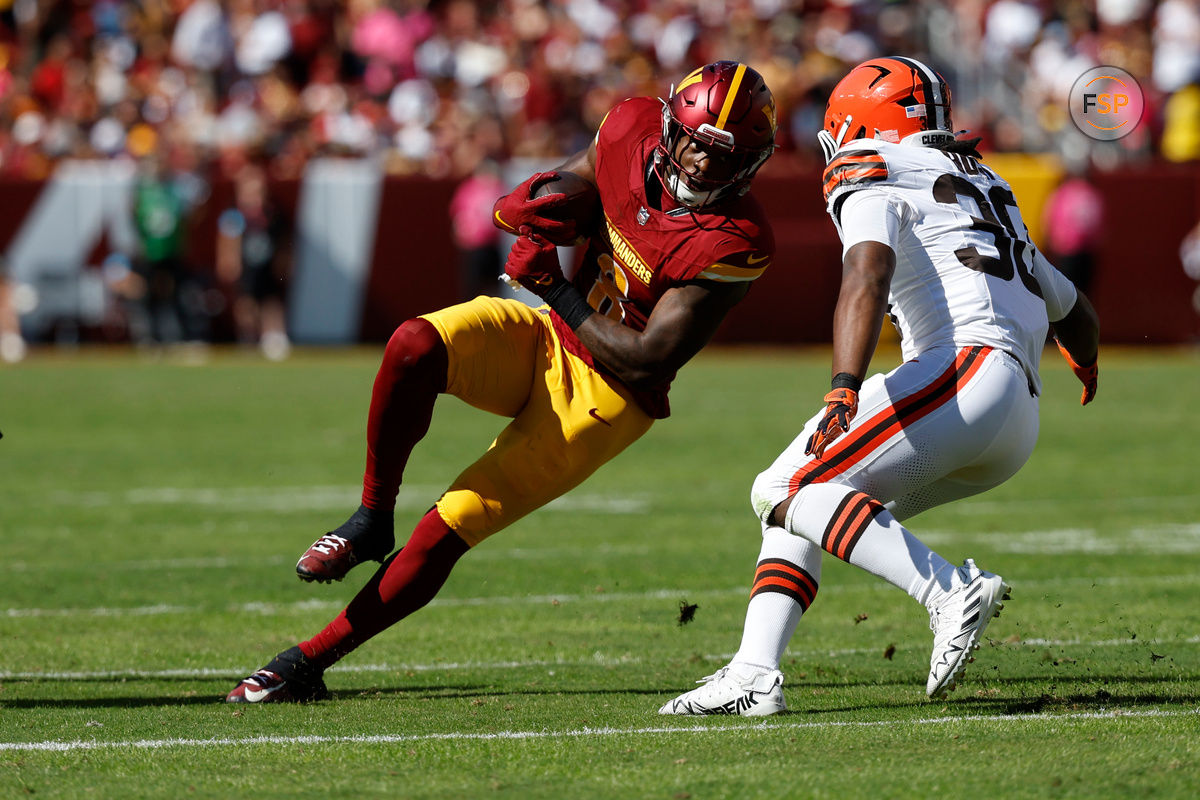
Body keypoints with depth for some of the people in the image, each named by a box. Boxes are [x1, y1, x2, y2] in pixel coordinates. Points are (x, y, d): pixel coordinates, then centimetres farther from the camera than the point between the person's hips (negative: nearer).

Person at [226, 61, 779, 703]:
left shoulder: (735, 244, -22)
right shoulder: (632, 129, -7)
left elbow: (646, 359, -20)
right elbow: (571, 186, 13)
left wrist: (558, 293, -16)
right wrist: (540, 201, -11)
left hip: (605, 391, -4)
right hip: (544, 336, 4)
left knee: (450, 528, -11)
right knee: (414, 347, -30)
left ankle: (310, 661, 0)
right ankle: (371, 520, -11)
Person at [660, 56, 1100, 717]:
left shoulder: (871, 177, 6)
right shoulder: (986, 192, 32)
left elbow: (869, 275, -16)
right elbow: (1074, 314, 44)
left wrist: (844, 391, -30)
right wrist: (1085, 362, 67)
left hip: (964, 373, -9)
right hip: (1019, 429, 9)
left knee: (792, 492, -14)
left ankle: (952, 593, -26)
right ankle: (754, 673, -1)